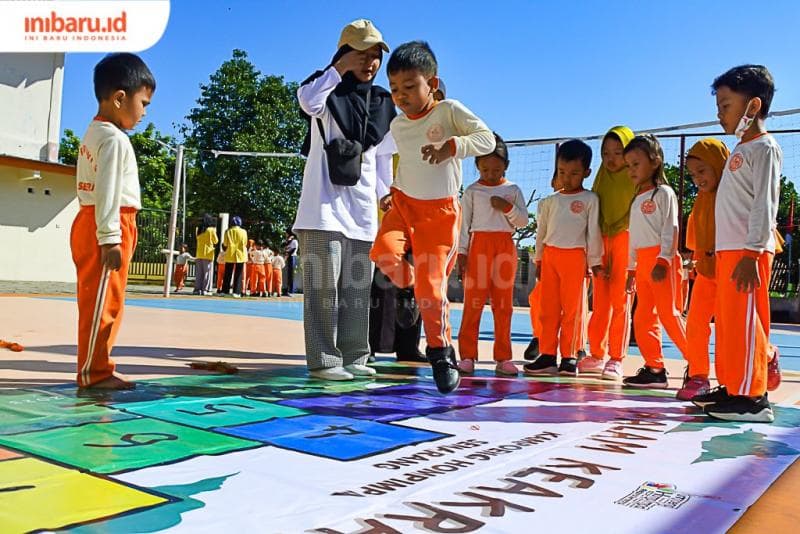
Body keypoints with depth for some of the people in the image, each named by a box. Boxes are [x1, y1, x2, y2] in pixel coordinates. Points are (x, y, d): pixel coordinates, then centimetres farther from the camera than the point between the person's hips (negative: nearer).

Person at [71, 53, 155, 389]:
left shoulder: (94, 133, 19)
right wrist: (111, 238, -22)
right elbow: (107, 192, -19)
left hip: (89, 225, 10)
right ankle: (93, 372, -1)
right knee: (102, 302, -6)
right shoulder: (114, 139, -12)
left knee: (103, 302, 13)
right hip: (107, 228, -10)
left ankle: (96, 369, 20)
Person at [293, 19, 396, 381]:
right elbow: (307, 100, -25)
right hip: (325, 205, -6)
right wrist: (341, 68, -17)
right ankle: (323, 360, -2)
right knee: (323, 284, -7)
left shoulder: (382, 104, 16)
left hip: (363, 210, 6)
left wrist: (385, 197, 14)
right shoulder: (328, 93, 1)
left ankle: (352, 357, 17)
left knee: (357, 287, 8)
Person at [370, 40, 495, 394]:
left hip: (440, 209, -4)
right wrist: (394, 191, 15)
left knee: (431, 285, -8)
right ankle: (406, 286, 8)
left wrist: (453, 145, -31)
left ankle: (440, 350, 11)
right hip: (404, 202, 4)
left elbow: (487, 139, -16)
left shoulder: (449, 111, -7)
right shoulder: (397, 125, 9)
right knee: (384, 250, -26)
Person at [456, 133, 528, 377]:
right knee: (473, 302, -5)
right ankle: (467, 356, 0)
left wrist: (508, 208, -8)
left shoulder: (513, 190, 11)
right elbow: (464, 223, 4)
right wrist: (462, 252, -3)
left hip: (505, 247, 2)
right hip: (479, 245, -2)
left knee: (504, 305, 4)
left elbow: (523, 220, 9)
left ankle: (503, 358, 10)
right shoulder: (472, 191, 6)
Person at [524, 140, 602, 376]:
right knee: (548, 308, 5)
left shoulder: (590, 199, 3)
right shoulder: (551, 201, 13)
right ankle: (547, 355, 9)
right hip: (550, 255, 4)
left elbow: (593, 232, 2)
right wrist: (538, 259, 16)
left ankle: (569, 357, 7)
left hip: (575, 256, -4)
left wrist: (595, 261, 0)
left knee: (572, 308, 0)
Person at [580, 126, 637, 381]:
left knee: (620, 301, -5)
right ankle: (596, 355, 12)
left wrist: (613, 231, -12)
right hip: (600, 243, 5)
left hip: (625, 240, -5)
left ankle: (616, 359, -1)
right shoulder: (602, 178, 16)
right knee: (600, 301, 5)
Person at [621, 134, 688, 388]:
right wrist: (631, 268, 22)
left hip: (661, 259, -8)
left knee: (668, 312, -9)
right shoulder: (637, 200, 21)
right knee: (643, 316, 5)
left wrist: (664, 259, -21)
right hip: (642, 261, 8)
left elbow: (671, 228, -12)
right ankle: (654, 369, 9)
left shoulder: (663, 193, -3)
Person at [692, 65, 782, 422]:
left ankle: (752, 397, -6)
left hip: (748, 251, -9)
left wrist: (752, 252, -22)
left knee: (745, 321, -10)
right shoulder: (740, 151, 21)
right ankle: (732, 387, 19)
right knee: (727, 322, 11)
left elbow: (765, 204, -15)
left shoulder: (764, 148, -6)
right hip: (728, 249, 9)